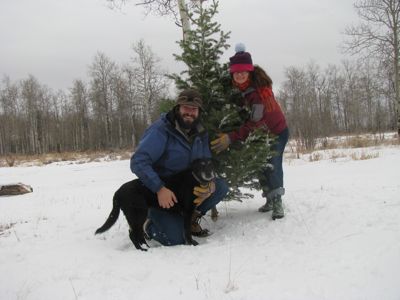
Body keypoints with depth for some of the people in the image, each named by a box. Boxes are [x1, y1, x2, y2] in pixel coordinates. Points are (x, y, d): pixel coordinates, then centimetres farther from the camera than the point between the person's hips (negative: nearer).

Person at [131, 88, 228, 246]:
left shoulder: (201, 134, 0)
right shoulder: (160, 130, -20)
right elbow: (138, 161, -28)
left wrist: (210, 185, -20)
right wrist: (160, 189, -36)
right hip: (158, 195, -6)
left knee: (221, 186, -11)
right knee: (176, 239, -21)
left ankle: (191, 218, 8)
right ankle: (147, 225, 10)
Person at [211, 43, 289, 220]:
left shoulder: (260, 90, -34)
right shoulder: (239, 87, -11)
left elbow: (255, 122, -37)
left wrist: (232, 137, -44)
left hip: (277, 131, -7)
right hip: (261, 133, 7)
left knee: (272, 163, -20)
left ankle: (277, 202, -16)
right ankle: (270, 199, 18)